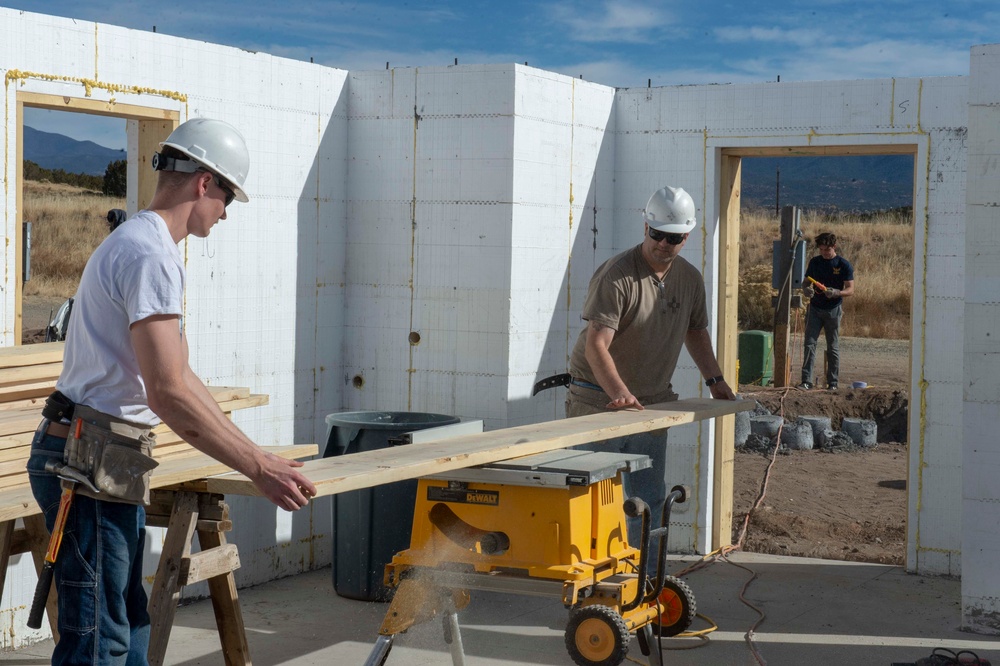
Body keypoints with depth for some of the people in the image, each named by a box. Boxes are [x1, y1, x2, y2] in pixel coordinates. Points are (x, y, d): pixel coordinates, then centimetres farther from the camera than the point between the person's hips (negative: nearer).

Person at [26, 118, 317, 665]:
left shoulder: (134, 244, 18)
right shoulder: (150, 256, -17)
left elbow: (178, 375, 23)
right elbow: (168, 394, -24)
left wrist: (255, 454, 23)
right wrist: (259, 470, -20)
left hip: (108, 461, 11)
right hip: (93, 461, -11)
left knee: (129, 622, 16)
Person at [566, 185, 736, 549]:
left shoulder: (690, 279, 4)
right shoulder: (617, 276, -20)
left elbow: (695, 330, 21)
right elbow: (595, 344, -27)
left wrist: (715, 379, 9)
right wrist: (619, 392, -41)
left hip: (652, 402, 7)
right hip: (599, 400, -7)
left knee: (650, 498, 12)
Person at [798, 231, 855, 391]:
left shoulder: (844, 265, -5)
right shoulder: (815, 262, 6)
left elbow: (850, 289, -7)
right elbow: (806, 282, 12)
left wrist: (836, 293, -27)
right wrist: (806, 290, -12)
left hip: (833, 310, -3)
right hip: (815, 308, 3)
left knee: (833, 347, 4)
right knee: (809, 344, -5)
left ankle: (833, 382, 11)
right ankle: (806, 381, -5)